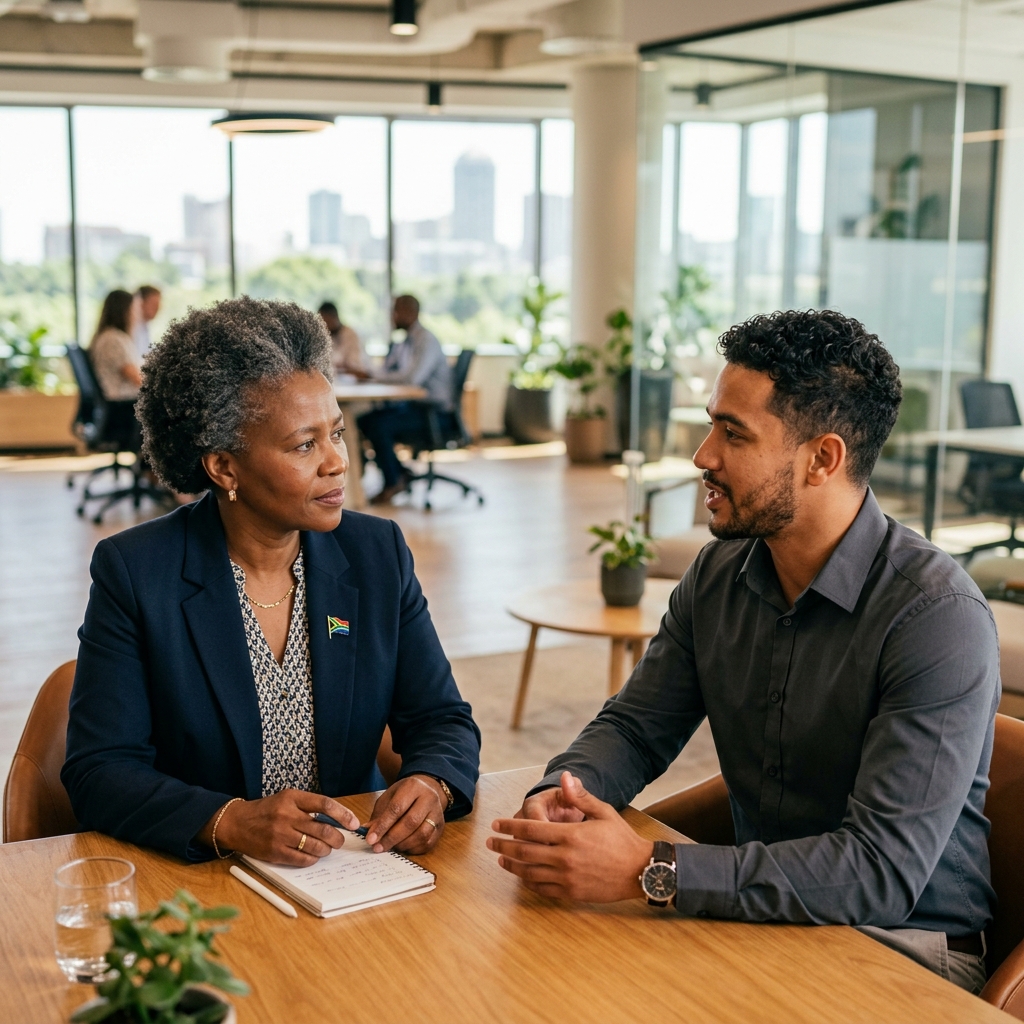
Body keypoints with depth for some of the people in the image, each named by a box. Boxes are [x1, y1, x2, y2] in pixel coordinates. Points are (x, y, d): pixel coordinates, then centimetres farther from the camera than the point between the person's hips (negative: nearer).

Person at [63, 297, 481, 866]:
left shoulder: (378, 554, 0)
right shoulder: (133, 573, -9)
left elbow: (443, 720, 2)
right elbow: (98, 773, -11)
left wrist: (430, 787, -21)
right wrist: (231, 824, -28)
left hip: (355, 879, 3)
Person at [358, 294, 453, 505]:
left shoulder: (427, 342, -15)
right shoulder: (404, 343, 14)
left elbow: (413, 377, -29)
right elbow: (390, 374, 15)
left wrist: (373, 374, -23)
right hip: (411, 405, 9)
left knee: (379, 426, -24)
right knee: (364, 420, -4)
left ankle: (393, 484, -6)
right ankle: (399, 475, 3)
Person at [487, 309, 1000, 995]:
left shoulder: (939, 618, -23)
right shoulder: (720, 574, 0)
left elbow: (882, 873, -29)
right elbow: (636, 726, 8)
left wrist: (649, 872, -33)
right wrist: (562, 792, -16)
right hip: (760, 910, 6)